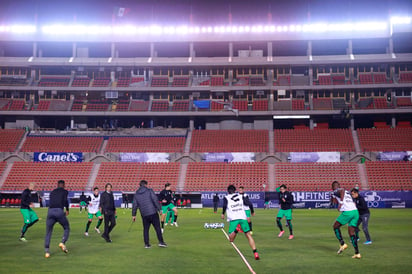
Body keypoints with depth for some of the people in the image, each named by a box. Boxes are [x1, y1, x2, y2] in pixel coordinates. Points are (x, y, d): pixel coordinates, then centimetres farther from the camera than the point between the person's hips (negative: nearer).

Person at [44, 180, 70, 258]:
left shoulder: (52, 192, 25)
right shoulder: (65, 191, 12)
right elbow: (65, 200, -5)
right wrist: (67, 210, 8)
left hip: (50, 211, 4)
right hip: (59, 211, -4)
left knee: (48, 232, 12)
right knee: (67, 228, 17)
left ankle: (47, 252, 6)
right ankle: (62, 243, -6)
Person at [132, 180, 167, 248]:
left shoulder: (136, 194, 10)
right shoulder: (149, 191, -1)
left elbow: (134, 205, 11)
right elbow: (155, 200, -9)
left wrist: (133, 215, 19)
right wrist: (159, 209, -5)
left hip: (144, 215, 4)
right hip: (153, 213, -4)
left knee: (145, 229, 12)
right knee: (157, 228, 3)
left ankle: (146, 244, 12)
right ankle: (161, 242, 1)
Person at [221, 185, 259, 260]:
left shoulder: (226, 198, 12)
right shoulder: (241, 197, 18)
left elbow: (225, 206, -8)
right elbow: (249, 203, 7)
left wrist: (223, 214, 6)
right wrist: (252, 211, 22)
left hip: (233, 219, -2)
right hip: (243, 217, 2)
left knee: (231, 239, 1)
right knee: (249, 235, 8)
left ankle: (236, 230, -30)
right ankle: (255, 253, -4)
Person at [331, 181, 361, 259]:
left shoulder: (334, 192, 5)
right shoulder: (347, 192, 26)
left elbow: (342, 190, -17)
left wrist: (341, 203, -16)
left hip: (347, 212, -6)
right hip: (355, 211, 6)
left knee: (335, 226, 15)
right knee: (351, 232, 12)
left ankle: (342, 244, 5)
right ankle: (357, 253, 6)